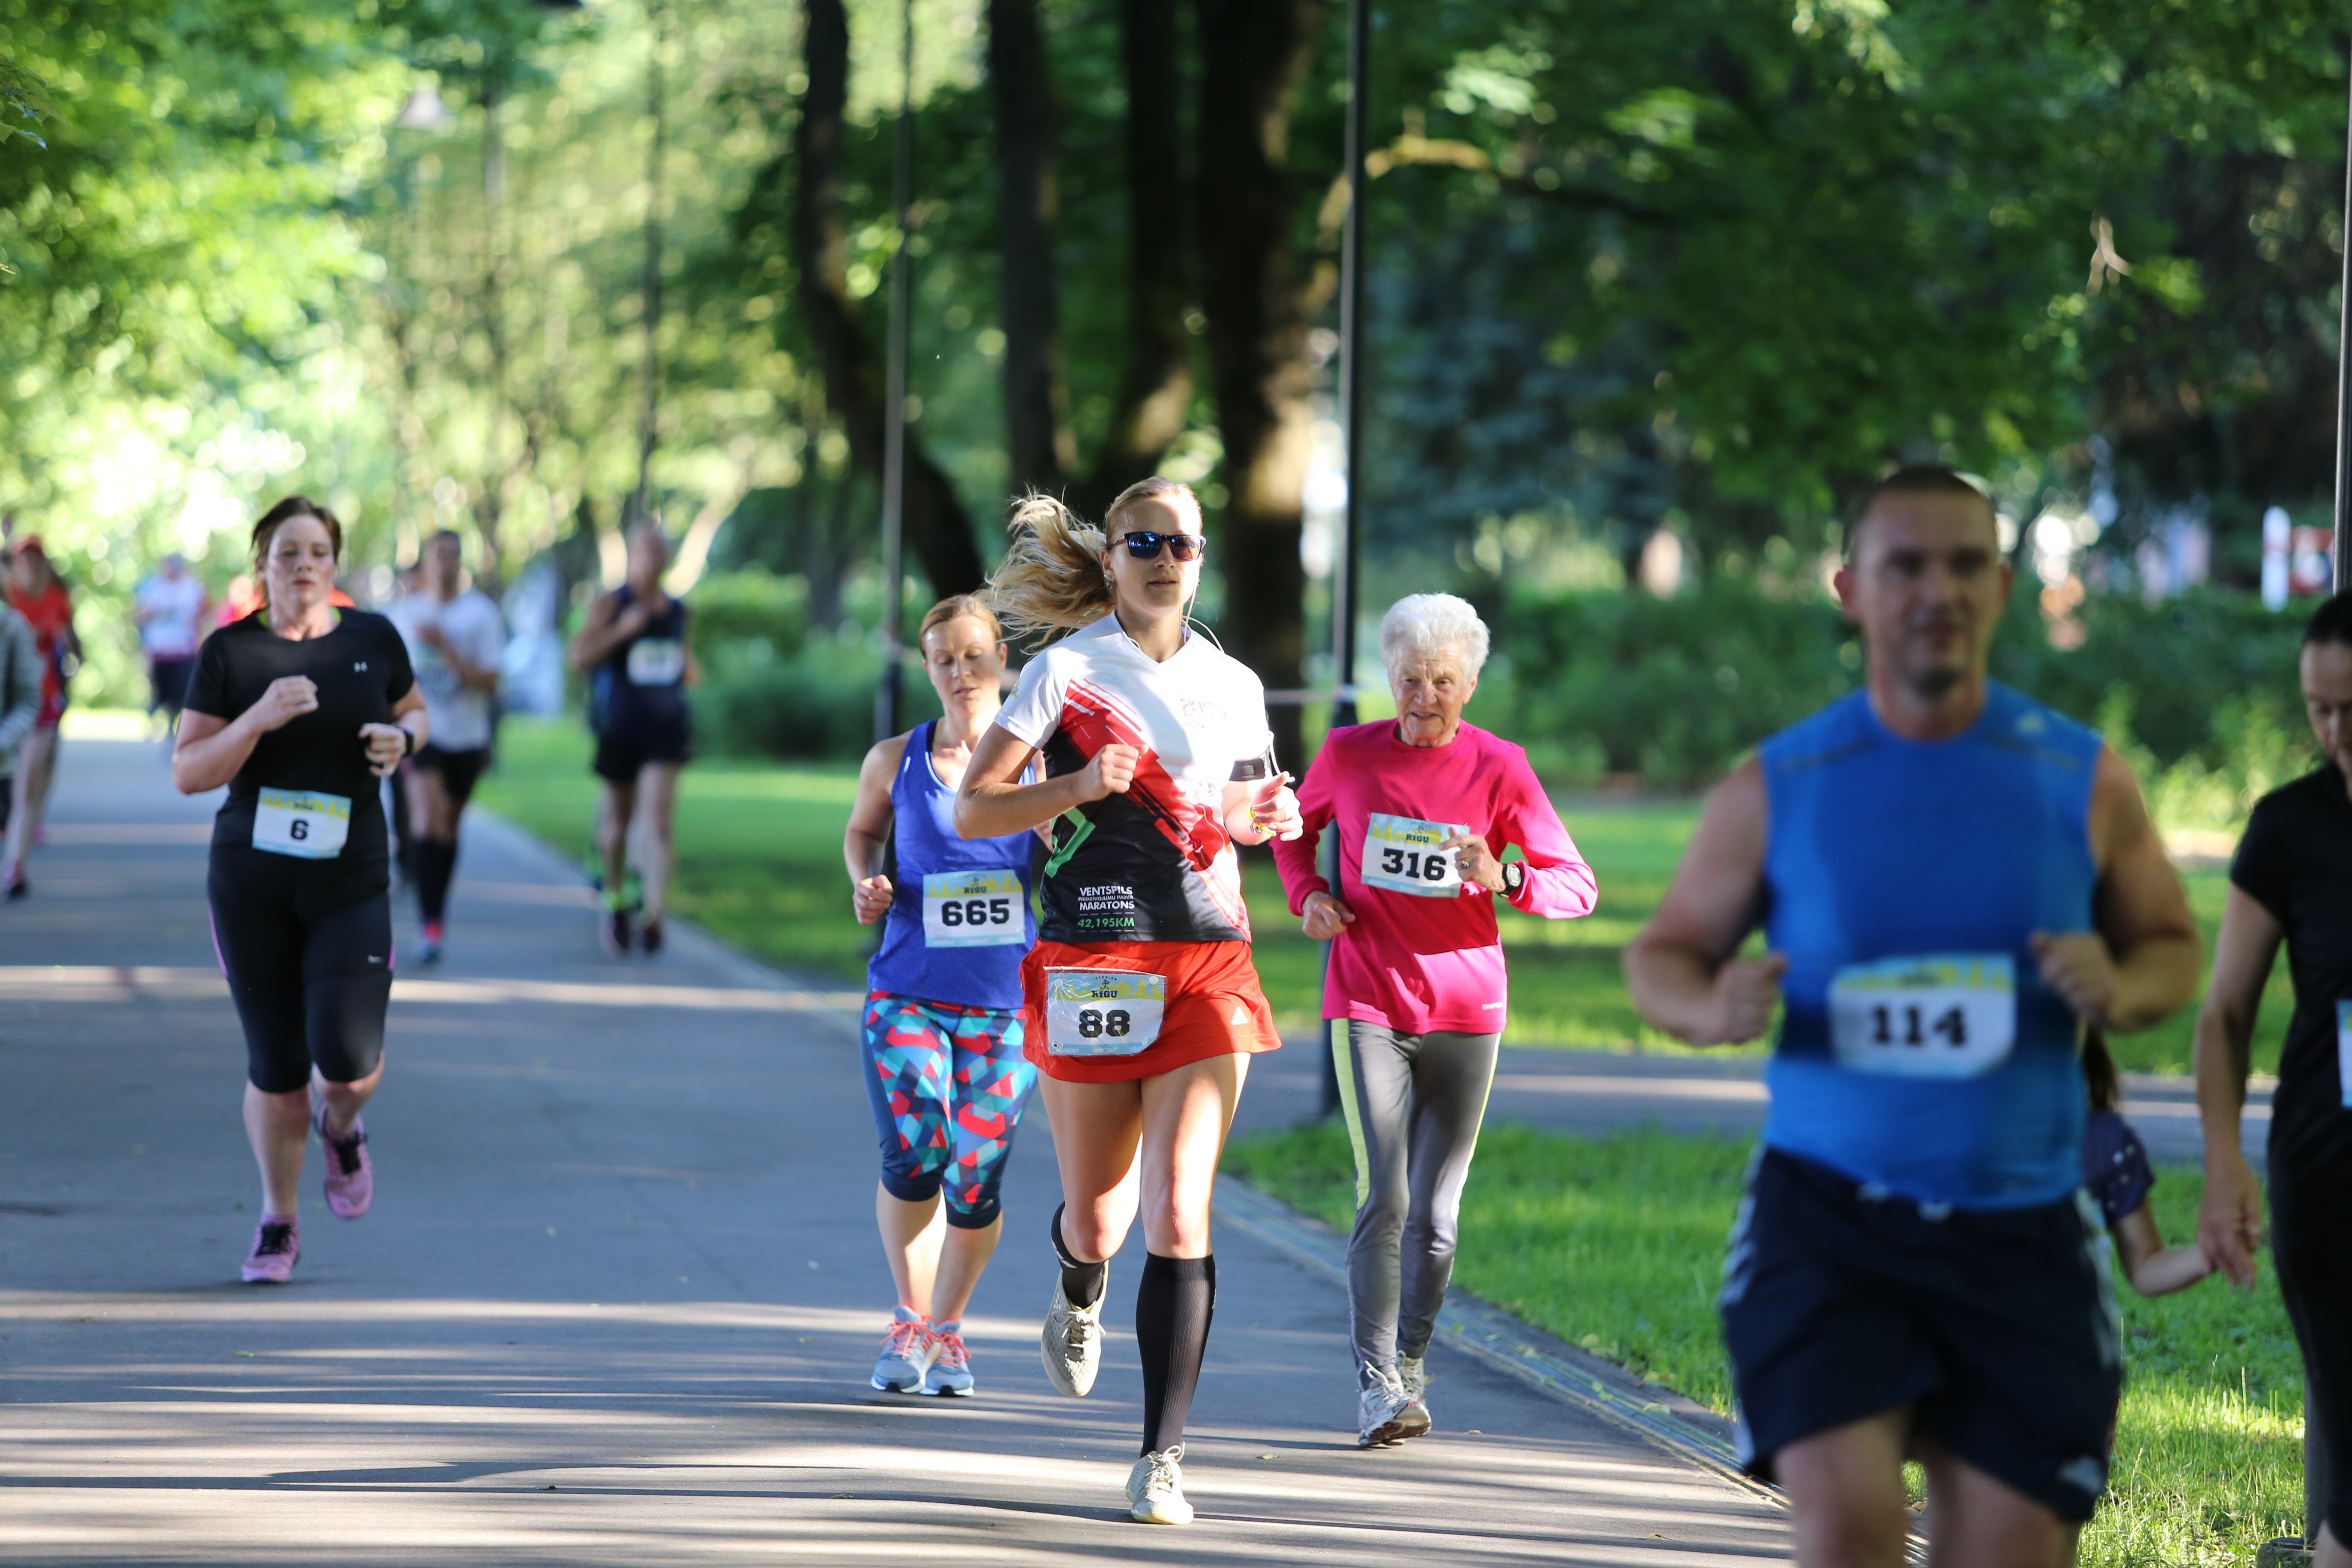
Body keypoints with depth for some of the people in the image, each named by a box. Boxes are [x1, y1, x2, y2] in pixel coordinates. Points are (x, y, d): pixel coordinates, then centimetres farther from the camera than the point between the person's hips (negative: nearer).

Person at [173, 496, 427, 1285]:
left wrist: (402, 738, -3)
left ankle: (341, 1126, 25)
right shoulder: (229, 652, -3)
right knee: (275, 1070, 4)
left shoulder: (373, 639, 3)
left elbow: (415, 713, 20)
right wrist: (259, 719, -22)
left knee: (348, 1062, -13)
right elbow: (187, 773, -7)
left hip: (351, 886, 1)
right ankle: (278, 1223, 25)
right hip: (250, 886, -1)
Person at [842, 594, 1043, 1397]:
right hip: (907, 992, 0)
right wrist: (866, 881, 2)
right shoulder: (895, 760, 3)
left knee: (976, 1180, -3)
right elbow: (864, 828, 22)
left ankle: (948, 1329, 22)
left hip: (1007, 1001, 0)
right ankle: (909, 1320, 8)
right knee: (912, 1158, -15)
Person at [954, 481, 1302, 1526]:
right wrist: (1080, 785, -19)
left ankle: (1162, 1457, -10)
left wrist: (1260, 820, 3)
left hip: (1209, 961, 2)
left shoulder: (1233, 686, 12)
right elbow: (970, 811, -4)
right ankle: (1080, 1295, 46)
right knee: (1099, 1217, 7)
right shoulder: (1066, 670, 1)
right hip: (1092, 960, -2)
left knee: (1180, 1216, -11)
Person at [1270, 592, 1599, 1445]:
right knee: (1384, 1199, -14)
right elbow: (1296, 830, 21)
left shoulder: (1498, 767, -3)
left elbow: (1578, 887, -3)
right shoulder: (1349, 754, 0)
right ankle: (1375, 1385, -11)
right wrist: (1309, 895, 1)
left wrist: (1503, 879, -22)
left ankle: (1410, 1368, 22)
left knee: (1435, 1216, 3)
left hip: (1465, 1013, 1)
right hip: (1367, 1010, -1)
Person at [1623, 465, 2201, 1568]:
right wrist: (1711, 1008, -15)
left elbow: (2173, 946, 13)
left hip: (2022, 1232, 2)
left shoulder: (2082, 781, 3)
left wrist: (2121, 990, -11)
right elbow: (1662, 954, 9)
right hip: (1827, 1215, -2)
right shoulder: (1778, 788, 1)